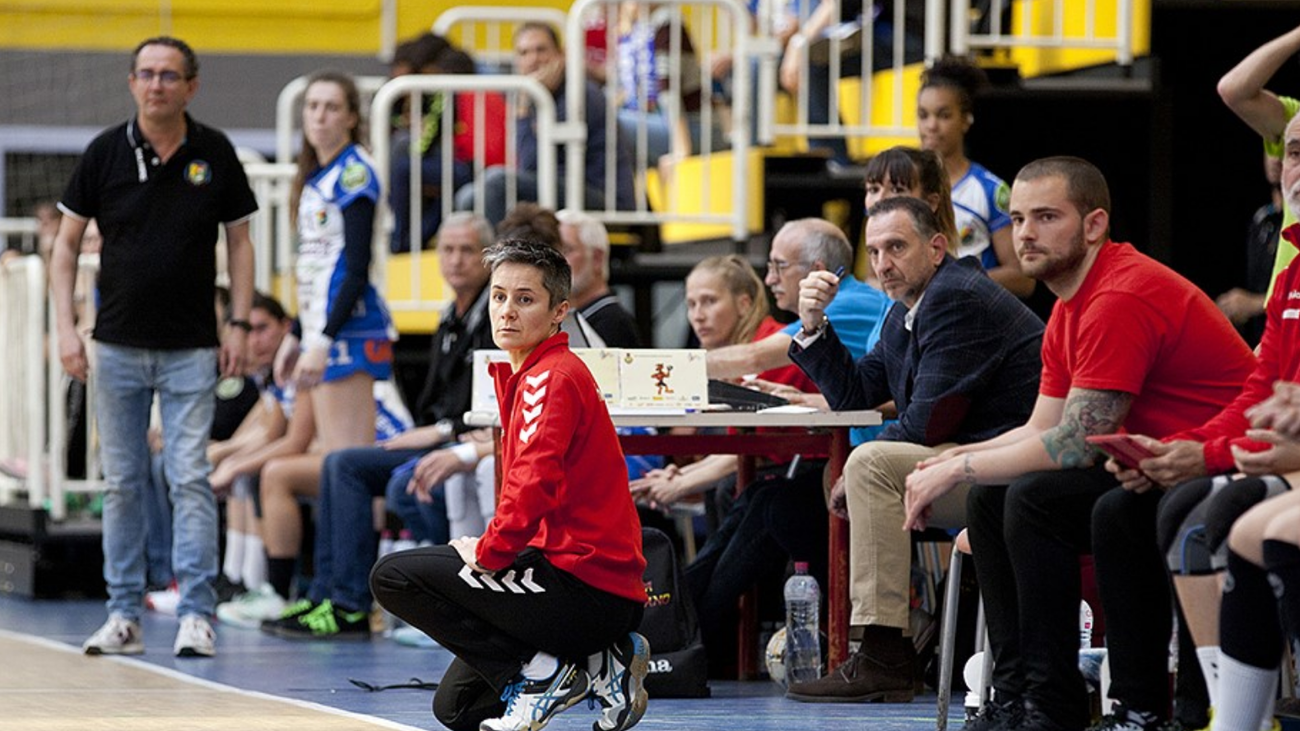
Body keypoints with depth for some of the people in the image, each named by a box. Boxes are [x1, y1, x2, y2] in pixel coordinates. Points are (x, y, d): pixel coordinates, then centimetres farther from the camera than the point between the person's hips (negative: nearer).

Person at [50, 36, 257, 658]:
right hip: (118, 347, 1)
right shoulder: (105, 152, -1)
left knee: (190, 479, -7)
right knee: (122, 483, 6)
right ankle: (123, 615, 12)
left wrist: (238, 325, -2)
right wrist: (65, 326, -5)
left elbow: (239, 241, 7)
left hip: (191, 349, -1)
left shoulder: (215, 154, 0)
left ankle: (197, 614, -6)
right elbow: (67, 240, 5)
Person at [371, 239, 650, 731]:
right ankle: (598, 663, 12)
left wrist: (488, 552, -14)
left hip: (587, 587, -10)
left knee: (395, 577, -8)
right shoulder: (527, 375, 18)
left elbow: (533, 483, -26)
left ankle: (539, 672, -9)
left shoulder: (553, 377, -14)